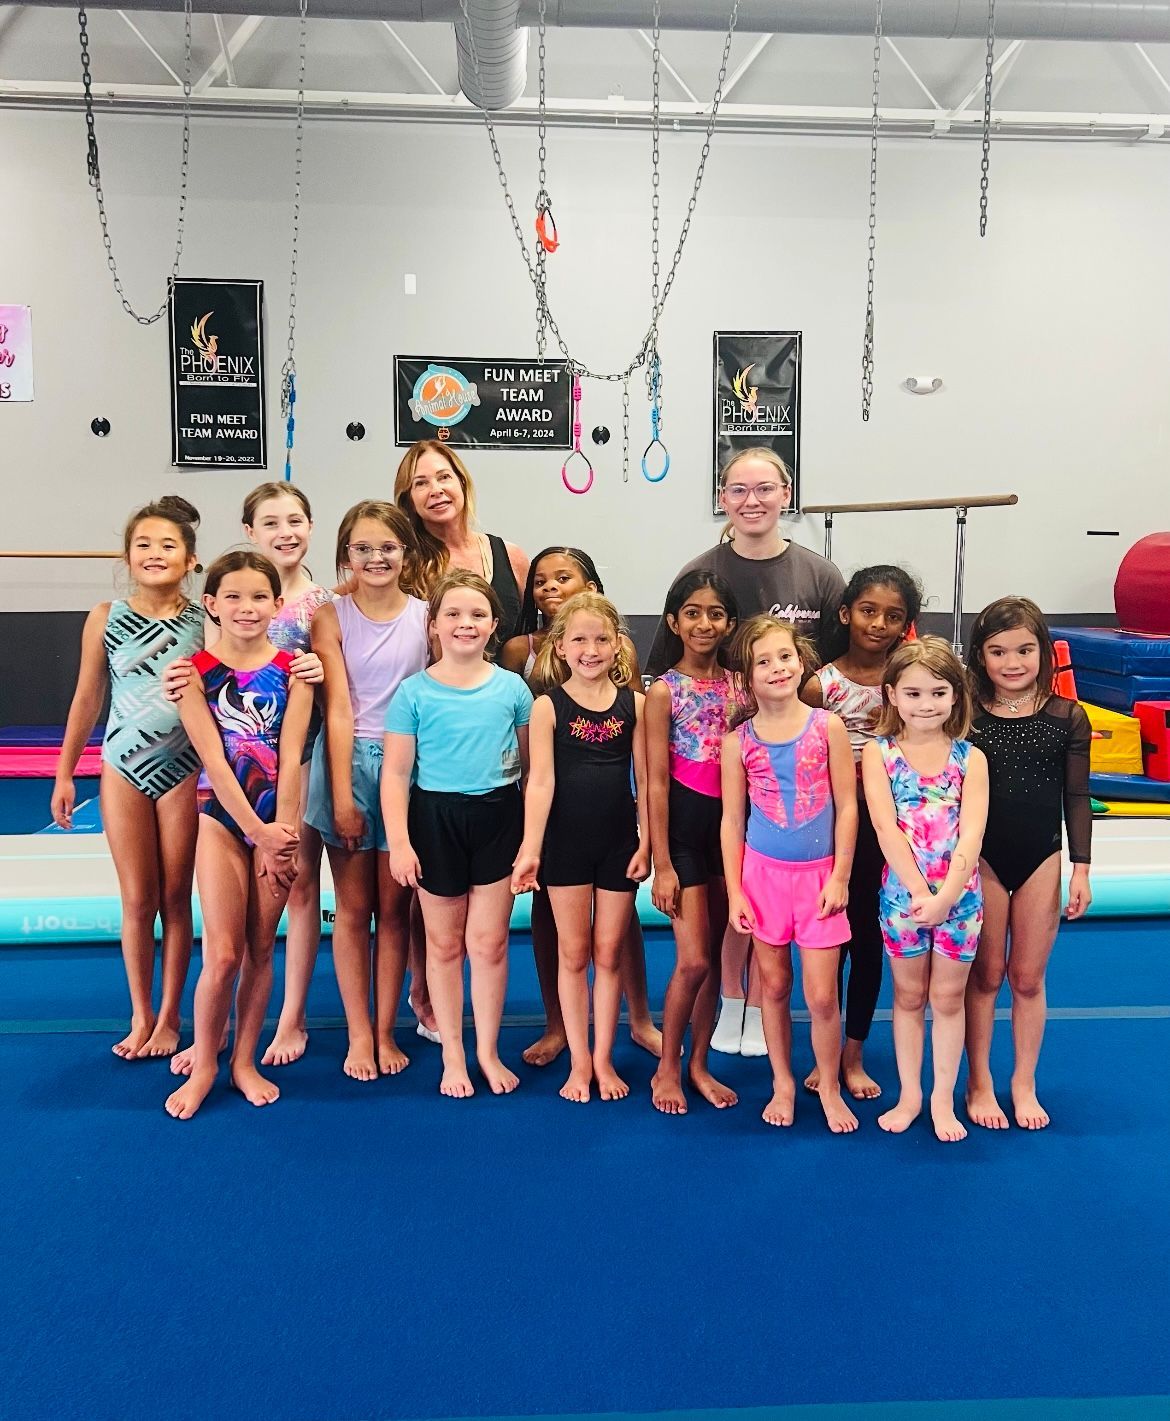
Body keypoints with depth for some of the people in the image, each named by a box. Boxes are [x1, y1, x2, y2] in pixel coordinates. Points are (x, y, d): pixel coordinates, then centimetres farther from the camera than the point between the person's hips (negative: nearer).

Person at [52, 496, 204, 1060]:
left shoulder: (205, 620, -6)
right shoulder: (105, 618, -3)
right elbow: (87, 699, 4)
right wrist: (64, 774, 7)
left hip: (184, 771, -1)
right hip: (123, 770, 1)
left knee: (175, 898, 8)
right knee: (137, 901, 7)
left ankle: (169, 1017, 22)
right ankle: (141, 1017, 22)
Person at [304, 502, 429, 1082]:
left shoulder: (426, 616, 0)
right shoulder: (331, 616, -2)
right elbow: (338, 709, -7)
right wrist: (343, 796, -11)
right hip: (348, 763, -1)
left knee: (393, 907, 9)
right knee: (353, 909, 7)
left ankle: (385, 1030, 21)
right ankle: (359, 1033, 19)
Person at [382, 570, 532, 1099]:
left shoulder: (512, 688, 0)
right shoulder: (414, 691, -5)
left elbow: (530, 764, 7)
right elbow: (396, 773, -5)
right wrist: (399, 842, -11)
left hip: (498, 817, 1)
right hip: (436, 818, -1)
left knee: (489, 941, 5)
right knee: (444, 943, 11)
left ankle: (488, 1050, 23)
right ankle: (452, 1053, 26)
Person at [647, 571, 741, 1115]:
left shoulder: (737, 685, 5)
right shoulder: (664, 691, -7)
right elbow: (657, 782, -8)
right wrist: (663, 864, -11)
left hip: (732, 825, 4)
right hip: (684, 827, -4)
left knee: (714, 956, 10)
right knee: (692, 960, -4)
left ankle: (699, 1064, 25)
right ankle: (667, 1067, 15)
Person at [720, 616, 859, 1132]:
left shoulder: (827, 727, -6)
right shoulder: (738, 741, -3)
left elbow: (847, 807, -3)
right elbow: (732, 820, 1)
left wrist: (839, 877, -7)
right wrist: (735, 891, -2)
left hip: (818, 874, -1)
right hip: (763, 873, 1)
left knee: (822, 994, 2)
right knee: (774, 986, 11)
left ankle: (829, 1087, 24)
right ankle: (782, 1084, 29)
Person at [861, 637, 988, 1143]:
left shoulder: (970, 758, -3)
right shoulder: (878, 753, -4)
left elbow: (970, 835, -11)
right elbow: (886, 828, -13)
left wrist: (945, 897, -21)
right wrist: (920, 891, -20)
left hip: (959, 896, 0)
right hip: (902, 893, 0)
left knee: (948, 997, 12)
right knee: (909, 996, 14)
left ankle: (943, 1098, 25)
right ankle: (909, 1095, 27)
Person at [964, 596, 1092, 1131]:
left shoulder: (1068, 717, -3)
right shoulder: (966, 716, -6)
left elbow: (1076, 797, 2)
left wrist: (1081, 868, 0)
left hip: (1042, 859, 1)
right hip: (981, 858, -1)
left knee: (1028, 977, 10)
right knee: (985, 973, 9)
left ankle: (1024, 1084, 27)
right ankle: (979, 1083, 23)